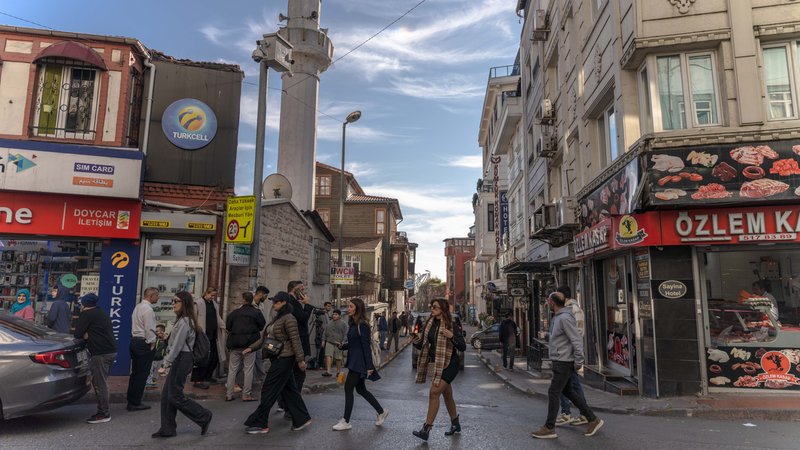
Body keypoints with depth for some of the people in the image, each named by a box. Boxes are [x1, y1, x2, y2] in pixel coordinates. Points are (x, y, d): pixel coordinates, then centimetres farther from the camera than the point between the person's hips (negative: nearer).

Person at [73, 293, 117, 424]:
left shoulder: (86, 314, -7)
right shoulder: (101, 313, 21)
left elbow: (78, 334, -10)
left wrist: (85, 335, 9)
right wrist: (87, 335, 3)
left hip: (101, 354, -9)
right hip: (111, 351, 9)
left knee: (100, 384, -4)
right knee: (102, 382, 15)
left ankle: (103, 414, 1)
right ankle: (104, 411, 21)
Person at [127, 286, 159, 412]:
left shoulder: (138, 307, 14)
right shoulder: (148, 309, -17)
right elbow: (149, 329, -19)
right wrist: (152, 343, -11)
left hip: (134, 340, 10)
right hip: (144, 344, -10)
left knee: (135, 372, 15)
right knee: (142, 374, -2)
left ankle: (131, 400, 22)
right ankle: (135, 403, 2)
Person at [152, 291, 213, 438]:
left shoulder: (184, 322, -17)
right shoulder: (182, 320, 15)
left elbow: (177, 346, -20)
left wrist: (166, 364, -17)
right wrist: (168, 362, 16)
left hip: (181, 360, -10)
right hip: (179, 360, 10)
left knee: (175, 396, -4)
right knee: (166, 395, 11)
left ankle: (204, 417, 6)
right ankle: (167, 429, 19)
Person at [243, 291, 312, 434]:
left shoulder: (289, 319, -14)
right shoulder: (276, 318, 14)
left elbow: (295, 340, -17)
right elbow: (265, 337, 17)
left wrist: (300, 359, -19)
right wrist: (251, 348, 9)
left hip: (284, 359, -9)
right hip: (278, 358, 9)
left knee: (269, 390, -3)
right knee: (289, 389, 12)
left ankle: (260, 424, 7)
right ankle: (302, 419, 20)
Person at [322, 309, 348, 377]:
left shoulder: (343, 324, 1)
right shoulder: (329, 323, 12)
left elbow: (345, 334, -2)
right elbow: (325, 332, 20)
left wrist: (343, 342, -11)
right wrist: (323, 340, 13)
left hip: (338, 344, -2)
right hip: (329, 342, 2)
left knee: (338, 358, 6)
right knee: (328, 356, -12)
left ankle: (339, 372, 19)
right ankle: (328, 371, -17)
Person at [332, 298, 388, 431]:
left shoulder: (362, 325, -16)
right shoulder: (353, 323, 10)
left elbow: (366, 346, -18)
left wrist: (369, 366, -19)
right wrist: (342, 345, -2)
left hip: (359, 362, -9)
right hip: (354, 361, 9)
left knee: (348, 388, -4)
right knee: (361, 389, 15)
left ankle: (346, 422, 6)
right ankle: (381, 411, 28)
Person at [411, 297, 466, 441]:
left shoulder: (451, 325, -12)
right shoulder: (430, 324, 4)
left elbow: (463, 347, -11)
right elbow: (423, 345, 9)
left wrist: (452, 336, -26)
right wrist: (416, 341, -11)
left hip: (449, 364, -7)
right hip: (437, 364, 7)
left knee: (434, 392, -16)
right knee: (447, 395, 19)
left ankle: (426, 429, -12)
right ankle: (455, 424, 37)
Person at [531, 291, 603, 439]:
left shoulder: (565, 318, -19)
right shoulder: (557, 317, 11)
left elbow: (577, 340, -21)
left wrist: (578, 362, -18)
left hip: (564, 363, -10)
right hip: (559, 361, 10)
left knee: (553, 393, -4)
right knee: (568, 391, 15)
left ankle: (549, 428, 5)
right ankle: (593, 419, 23)